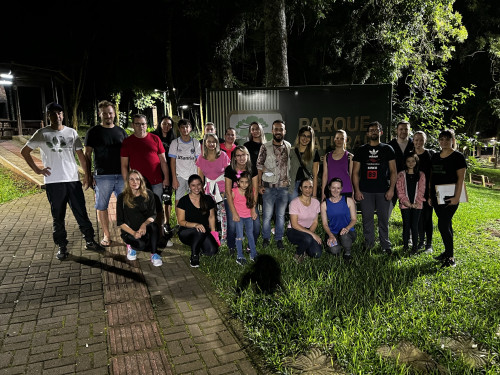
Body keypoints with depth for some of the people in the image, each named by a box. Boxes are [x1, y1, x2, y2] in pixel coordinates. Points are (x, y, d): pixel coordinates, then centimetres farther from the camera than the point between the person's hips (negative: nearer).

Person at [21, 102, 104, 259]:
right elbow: (24, 151, 10)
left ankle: (90, 241, 17)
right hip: (53, 182, -1)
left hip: (73, 180, 1)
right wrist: (36, 169, 1)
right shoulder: (42, 133, 3)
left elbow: (81, 155, 9)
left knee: (81, 213, 5)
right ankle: (62, 247, 18)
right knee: (58, 217, 7)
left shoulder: (72, 133, 7)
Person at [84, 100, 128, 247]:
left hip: (121, 175, 2)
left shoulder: (121, 131, 12)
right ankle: (106, 235, 18)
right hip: (102, 176, -2)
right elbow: (87, 155, 2)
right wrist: (88, 176, -4)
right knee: (102, 206, 5)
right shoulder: (93, 132, 3)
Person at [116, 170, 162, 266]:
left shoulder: (148, 194, 0)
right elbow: (120, 222, -4)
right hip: (129, 231, -1)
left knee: (154, 226, -33)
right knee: (141, 245, -32)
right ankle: (131, 246, 7)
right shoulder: (122, 198, -5)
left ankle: (154, 254, -13)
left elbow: (153, 215, -2)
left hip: (145, 229, 2)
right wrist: (133, 233, -19)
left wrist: (144, 224, -24)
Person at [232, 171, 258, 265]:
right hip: (238, 216, -3)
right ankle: (240, 256, 6)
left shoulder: (251, 190, -9)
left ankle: (253, 254, 23)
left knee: (250, 234, 11)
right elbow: (231, 202, -4)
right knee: (239, 236, -3)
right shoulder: (234, 191, -17)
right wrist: (234, 214, -7)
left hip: (248, 216, 3)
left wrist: (253, 212, 3)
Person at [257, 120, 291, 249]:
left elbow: (291, 166, 12)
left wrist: (290, 183, 7)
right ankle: (266, 238, 23)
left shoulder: (289, 147, 5)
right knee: (267, 214, 5)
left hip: (284, 186, 2)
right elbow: (259, 166, -2)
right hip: (269, 186, -2)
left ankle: (279, 239, 24)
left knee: (281, 214, 11)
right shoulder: (265, 147, -3)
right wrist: (259, 185, -7)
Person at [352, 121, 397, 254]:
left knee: (384, 219, 4)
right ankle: (368, 244, 18)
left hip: (383, 191, -1)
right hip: (365, 191, 1)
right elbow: (355, 172, 8)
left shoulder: (387, 149, 9)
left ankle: (386, 245, 16)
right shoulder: (361, 150, 10)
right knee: (367, 219, 5)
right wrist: (357, 190, -1)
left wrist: (391, 189, -4)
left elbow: (393, 171, 6)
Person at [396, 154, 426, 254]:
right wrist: (406, 202, -11)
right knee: (406, 225, 4)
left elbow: (421, 190, 2)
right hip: (405, 204, 0)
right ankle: (405, 245, 15)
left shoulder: (421, 175, 6)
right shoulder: (401, 175, 4)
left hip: (417, 204, 0)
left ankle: (415, 246, 11)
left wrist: (417, 202, -9)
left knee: (414, 225, 1)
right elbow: (400, 190, -2)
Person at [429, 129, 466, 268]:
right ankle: (448, 252, 24)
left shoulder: (458, 156, -4)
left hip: (450, 197, -6)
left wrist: (457, 197, -16)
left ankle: (450, 257, -2)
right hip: (437, 197, 6)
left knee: (443, 225, -12)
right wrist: (430, 195, 12)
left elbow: (461, 178, -9)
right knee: (446, 224, 14)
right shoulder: (435, 157, 13)